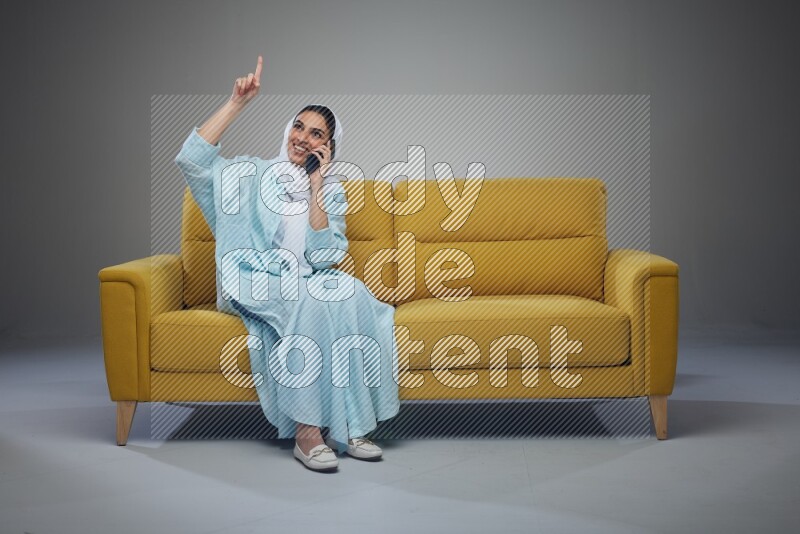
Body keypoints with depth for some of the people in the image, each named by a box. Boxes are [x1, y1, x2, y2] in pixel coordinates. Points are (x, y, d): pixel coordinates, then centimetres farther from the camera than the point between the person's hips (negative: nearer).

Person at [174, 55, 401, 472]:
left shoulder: (333, 193, 13)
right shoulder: (251, 174, 8)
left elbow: (323, 258, -4)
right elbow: (190, 158, -11)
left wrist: (316, 186, -7)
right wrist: (237, 102, -12)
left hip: (308, 283, 3)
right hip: (254, 285, -3)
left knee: (350, 296, -31)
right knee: (309, 301, -35)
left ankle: (345, 426, -29)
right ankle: (306, 432, -34)